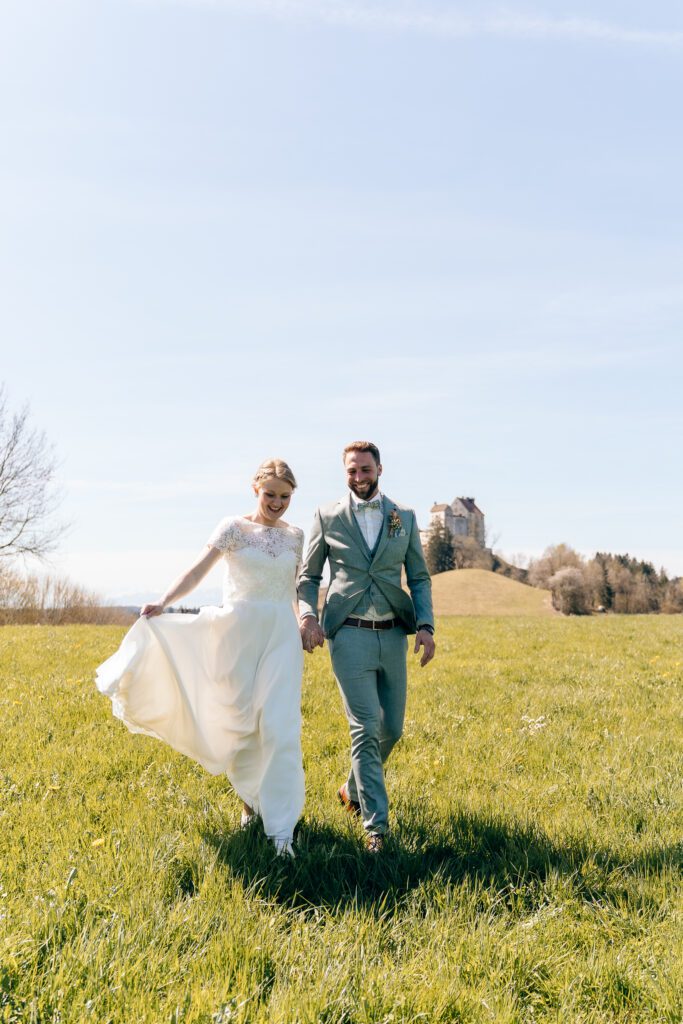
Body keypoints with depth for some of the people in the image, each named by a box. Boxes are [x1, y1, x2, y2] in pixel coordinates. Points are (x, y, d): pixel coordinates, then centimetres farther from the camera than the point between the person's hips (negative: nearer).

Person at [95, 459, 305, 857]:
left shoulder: (295, 536, 10)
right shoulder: (234, 527, -1)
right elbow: (198, 570, -11)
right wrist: (164, 602, -24)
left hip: (281, 634, 2)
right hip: (238, 630, -1)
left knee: (280, 727, -8)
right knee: (238, 721, 8)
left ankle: (281, 828, -6)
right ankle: (251, 798, 32)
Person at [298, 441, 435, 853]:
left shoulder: (404, 517, 9)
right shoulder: (327, 517, 4)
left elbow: (420, 577, 10)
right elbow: (309, 575, 8)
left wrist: (425, 625, -3)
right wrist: (308, 614, -11)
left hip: (393, 635, 3)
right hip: (350, 635, -3)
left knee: (392, 729, 9)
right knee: (366, 728, -9)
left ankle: (354, 790, 35)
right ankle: (376, 825, 0)